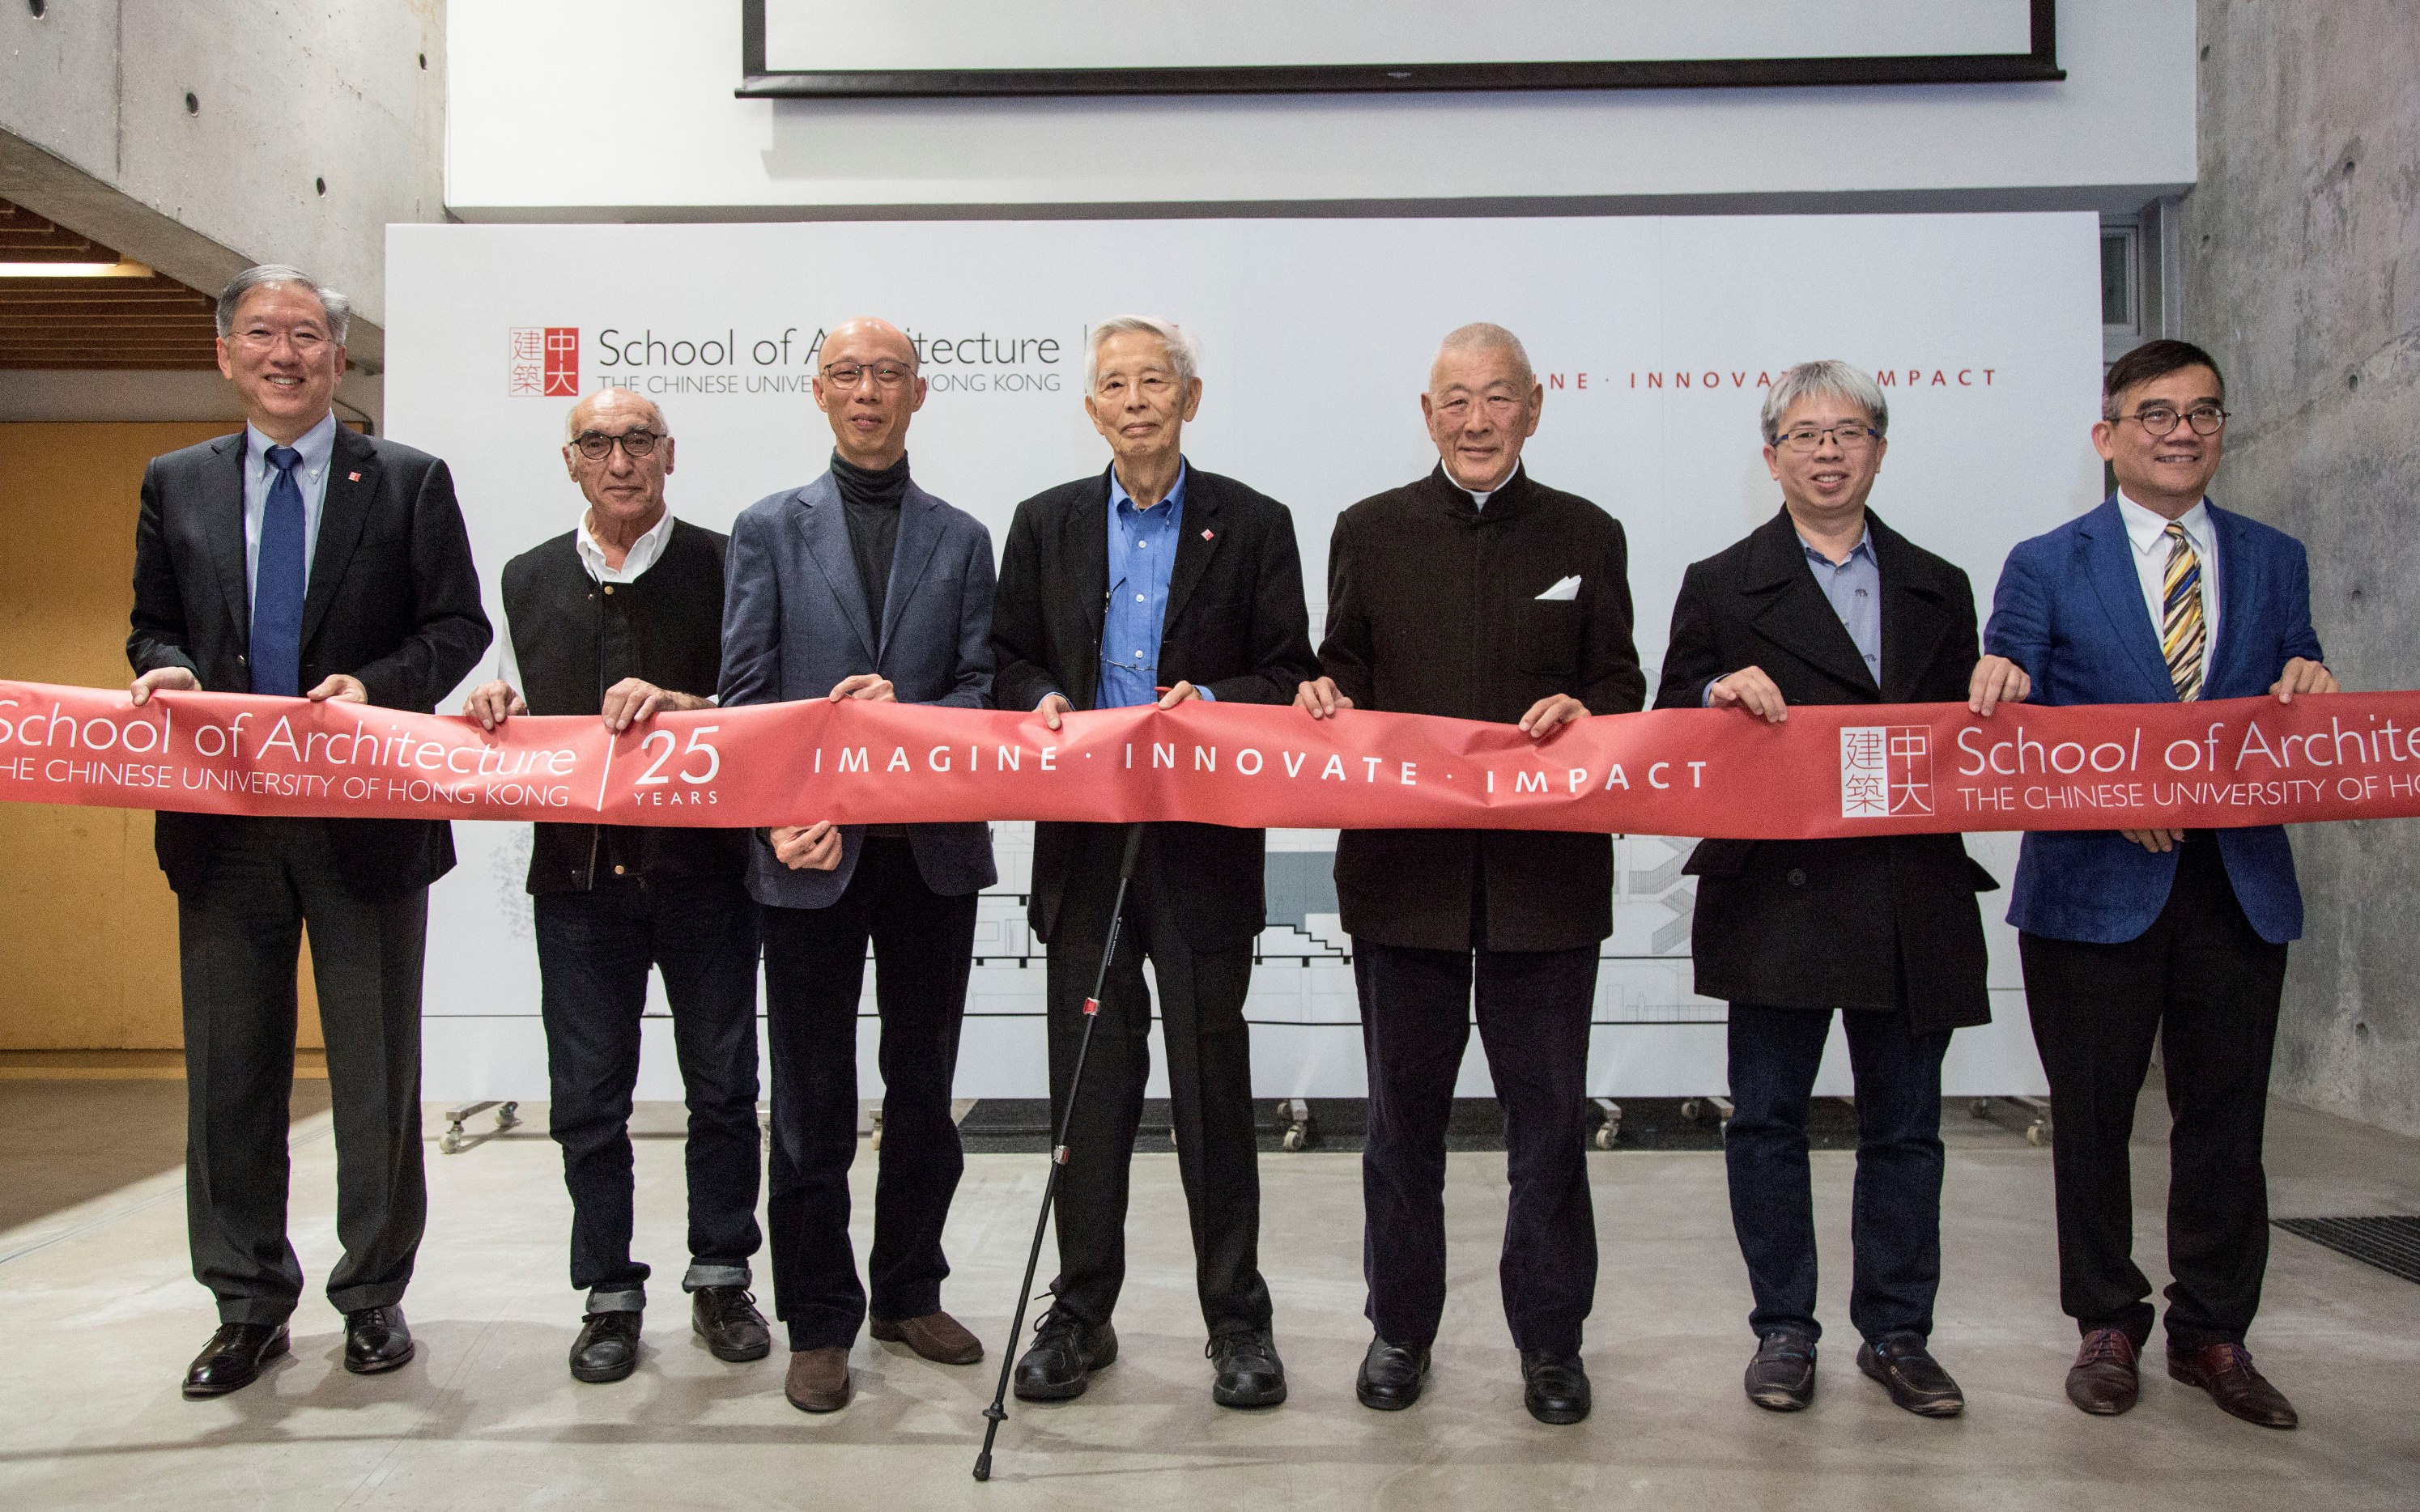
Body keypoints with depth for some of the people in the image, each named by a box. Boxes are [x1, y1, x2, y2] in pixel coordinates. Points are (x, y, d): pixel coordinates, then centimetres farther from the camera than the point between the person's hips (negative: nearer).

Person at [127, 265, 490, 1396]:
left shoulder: (409, 482, 1)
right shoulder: (176, 485, 10)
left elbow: (459, 626, -2)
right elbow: (152, 623, 14)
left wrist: (375, 685, -18)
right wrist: (169, 668, -9)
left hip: (365, 815, -3)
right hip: (223, 820, 3)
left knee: (376, 1071, 7)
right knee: (228, 1068, 10)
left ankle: (375, 1294, 22)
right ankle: (248, 1304, 24)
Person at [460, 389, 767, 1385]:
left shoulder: (722, 568, 0)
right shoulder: (527, 580, 12)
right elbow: (516, 730, 17)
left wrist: (674, 704, -21)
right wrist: (496, 712, -4)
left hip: (702, 861, -2)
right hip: (577, 866, 3)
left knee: (722, 1082, 7)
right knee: (587, 1095, 8)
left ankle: (720, 1278, 24)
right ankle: (610, 1293, 23)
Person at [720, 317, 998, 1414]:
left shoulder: (962, 539, 10)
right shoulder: (769, 528, 6)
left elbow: (984, 692, 4)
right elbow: (745, 691, 0)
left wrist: (903, 711, -15)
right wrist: (783, 815, -13)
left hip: (933, 848, 2)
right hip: (811, 854, -2)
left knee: (923, 1088, 12)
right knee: (812, 1104, 5)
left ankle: (909, 1291, 28)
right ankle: (818, 1324, 18)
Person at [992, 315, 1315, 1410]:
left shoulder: (1252, 525, 3)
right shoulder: (1046, 524, 10)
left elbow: (1290, 675, 2)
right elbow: (1010, 659, 13)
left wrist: (1212, 700, -16)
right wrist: (1041, 699, -8)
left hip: (1203, 838, -2)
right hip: (1084, 835, 2)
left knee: (1212, 1078, 4)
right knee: (1090, 1078, 9)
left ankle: (1237, 1318, 18)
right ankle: (1082, 1310, 23)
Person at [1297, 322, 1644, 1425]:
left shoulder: (1587, 536, 7)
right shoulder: (1371, 530, 7)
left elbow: (1621, 684, 7)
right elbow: (1345, 672, 10)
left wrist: (1580, 709, -14)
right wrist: (1328, 698, -12)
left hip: (1547, 874, 0)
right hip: (1404, 870, 1)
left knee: (1548, 1116, 7)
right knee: (1403, 1113, 11)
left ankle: (1550, 1336, 25)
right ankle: (1400, 1325, 28)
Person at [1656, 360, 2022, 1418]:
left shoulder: (1939, 589, 16)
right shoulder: (1721, 587, 7)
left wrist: (2002, 697, -4)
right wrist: (1719, 691, -17)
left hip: (1911, 899, 3)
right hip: (1778, 895, -2)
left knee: (1904, 1123, 9)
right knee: (1768, 1118, 4)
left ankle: (1896, 1332, 23)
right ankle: (1783, 1330, 18)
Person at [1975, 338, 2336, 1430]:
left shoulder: (2275, 561, 11)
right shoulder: (2046, 566, 1)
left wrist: (2308, 696, -10)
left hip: (2240, 885, 3)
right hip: (2096, 882, -2)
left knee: (2224, 1120, 9)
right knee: (2093, 1117, 7)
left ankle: (2213, 1334, 24)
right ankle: (2108, 1327, 23)